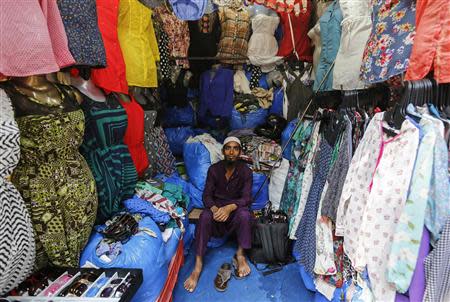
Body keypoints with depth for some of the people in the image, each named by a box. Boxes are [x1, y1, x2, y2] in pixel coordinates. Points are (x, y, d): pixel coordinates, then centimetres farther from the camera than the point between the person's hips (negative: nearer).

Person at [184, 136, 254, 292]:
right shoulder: (214, 169, -6)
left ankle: (240, 255, -15)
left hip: (235, 208, 0)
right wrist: (214, 209, -33)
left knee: (244, 214, -34)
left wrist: (230, 207, -37)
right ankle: (198, 265, -28)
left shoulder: (246, 171, -8)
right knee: (205, 216, -32)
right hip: (216, 207, 1)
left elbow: (247, 198, -16)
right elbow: (206, 195, -9)